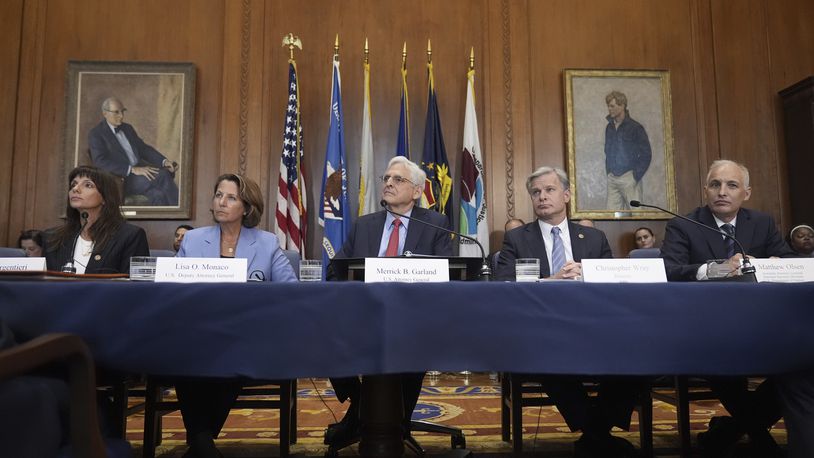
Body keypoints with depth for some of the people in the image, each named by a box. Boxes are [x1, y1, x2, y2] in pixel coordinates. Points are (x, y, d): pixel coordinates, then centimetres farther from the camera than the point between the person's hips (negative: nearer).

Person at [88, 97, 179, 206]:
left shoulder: (127, 128, 20)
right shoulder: (96, 134, -1)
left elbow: (144, 148, 18)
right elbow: (101, 162, -14)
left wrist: (164, 161, -2)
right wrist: (133, 170, -24)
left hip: (141, 171, 6)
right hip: (121, 180, -6)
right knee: (162, 175, -29)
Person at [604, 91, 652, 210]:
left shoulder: (635, 127, -5)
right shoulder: (609, 127, 11)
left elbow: (646, 154, -5)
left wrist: (636, 176, -10)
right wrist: (608, 172, 9)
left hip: (628, 177, -5)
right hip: (612, 178, 5)